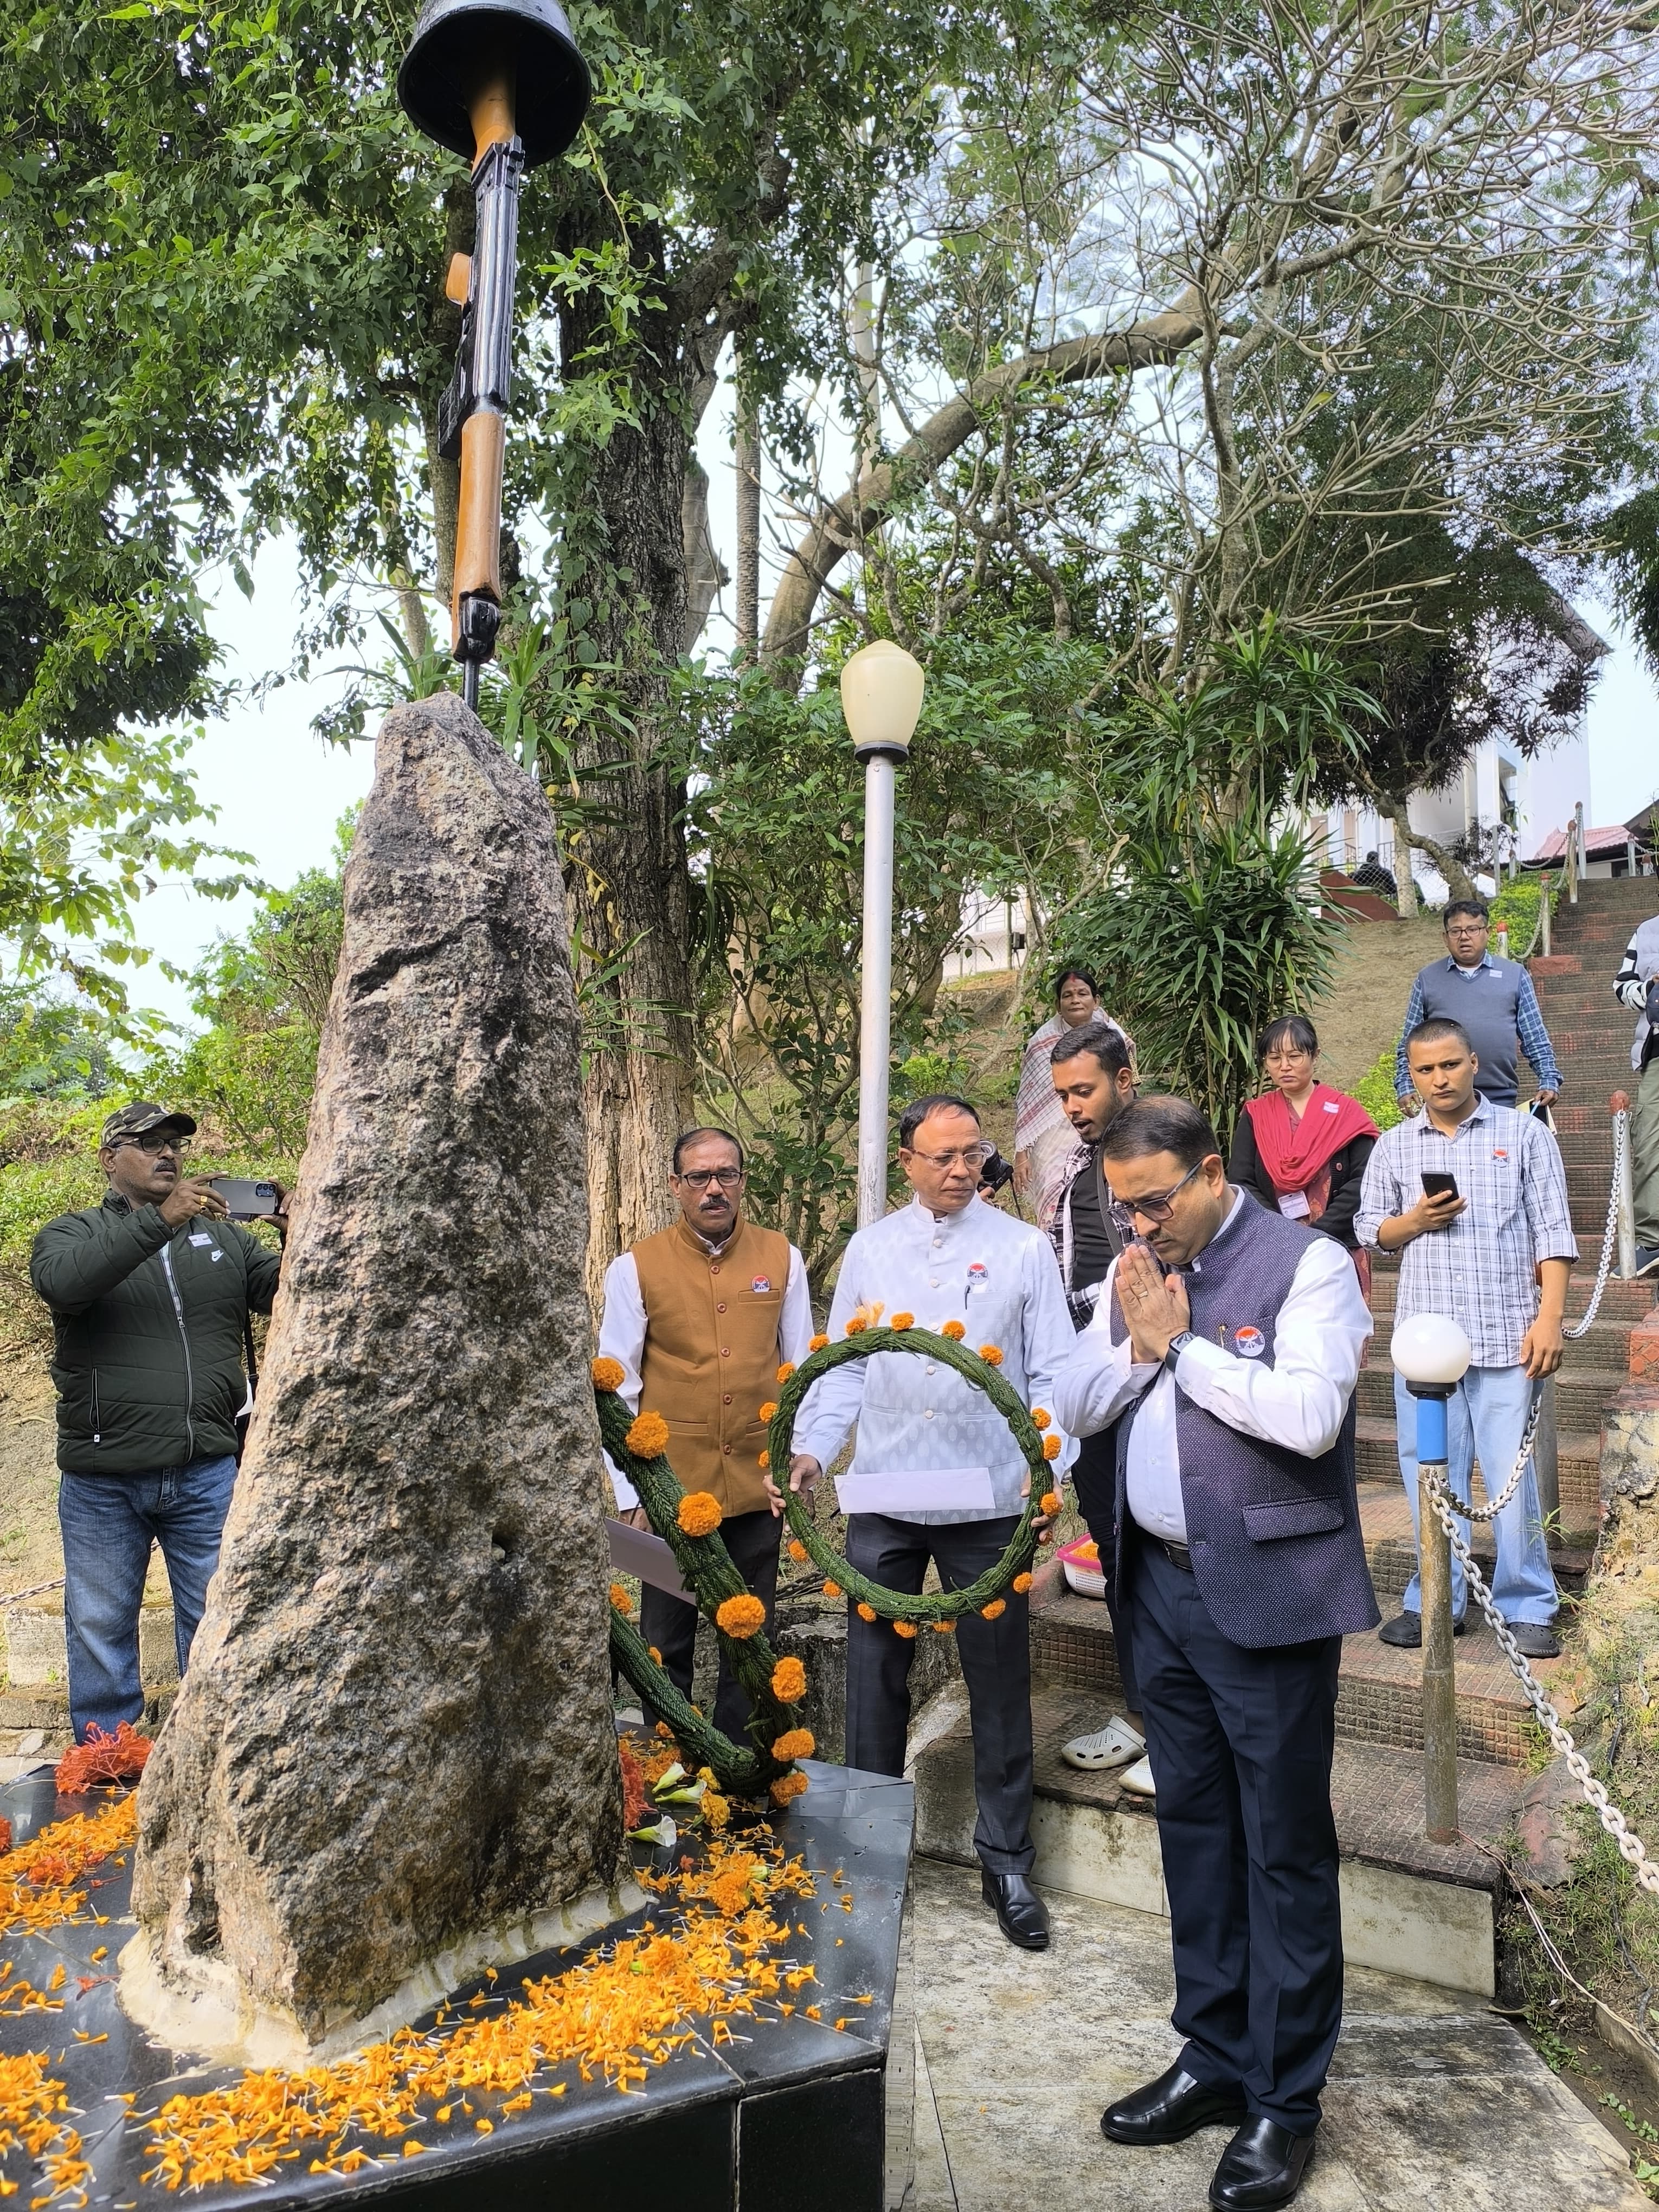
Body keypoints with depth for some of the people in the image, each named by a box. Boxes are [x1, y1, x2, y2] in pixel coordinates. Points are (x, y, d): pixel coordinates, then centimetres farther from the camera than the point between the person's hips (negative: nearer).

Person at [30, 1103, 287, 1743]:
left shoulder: (224, 1235, 8)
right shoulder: (73, 1232, 3)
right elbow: (61, 1281, -20)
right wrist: (161, 1218, -29)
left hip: (207, 1474, 1)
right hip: (102, 1482, -1)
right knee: (100, 1631, 11)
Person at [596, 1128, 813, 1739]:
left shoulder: (782, 1259, 4)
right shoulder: (635, 1269, -2)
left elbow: (802, 1372, 9)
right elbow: (618, 1389, 0)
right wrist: (632, 1494, -4)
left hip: (758, 1488, 2)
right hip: (672, 1489, -1)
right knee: (666, 1645, 9)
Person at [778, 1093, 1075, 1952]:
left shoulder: (1023, 1249, -1)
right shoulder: (869, 1250, 6)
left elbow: (1052, 1373, -1)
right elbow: (843, 1366, 8)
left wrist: (1049, 1463, -16)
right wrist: (812, 1448, -6)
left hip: (988, 1501, -2)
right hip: (883, 1499, 2)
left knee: (1000, 1686, 8)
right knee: (875, 1676, 12)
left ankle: (1006, 1864, 25)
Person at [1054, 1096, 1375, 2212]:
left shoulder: (1306, 1263, -12)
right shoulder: (1137, 1273, 8)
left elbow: (1310, 1416, -24)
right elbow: (1076, 1409, 6)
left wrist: (1180, 1344, -16)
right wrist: (1135, 1338, -12)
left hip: (1269, 1594, -6)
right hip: (1162, 1586, 6)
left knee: (1285, 1847, 6)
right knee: (1194, 1827, 17)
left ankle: (1286, 2099, 23)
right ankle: (1214, 2056, 34)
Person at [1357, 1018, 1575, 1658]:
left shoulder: (1524, 1134, 3)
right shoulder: (1394, 1146, 10)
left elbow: (1552, 1233, 0)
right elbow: (1370, 1228, 12)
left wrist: (1550, 1316, -9)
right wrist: (1414, 1220, -8)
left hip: (1506, 1334, -2)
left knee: (1513, 1474, -1)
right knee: (1429, 1474, 7)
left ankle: (1527, 1606, 14)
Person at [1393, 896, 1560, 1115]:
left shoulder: (1515, 975, 12)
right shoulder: (1428, 978, 11)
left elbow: (1536, 1040, 12)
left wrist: (1549, 1081, 0)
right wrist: (1405, 1088, 0)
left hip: (1501, 1102, 1)